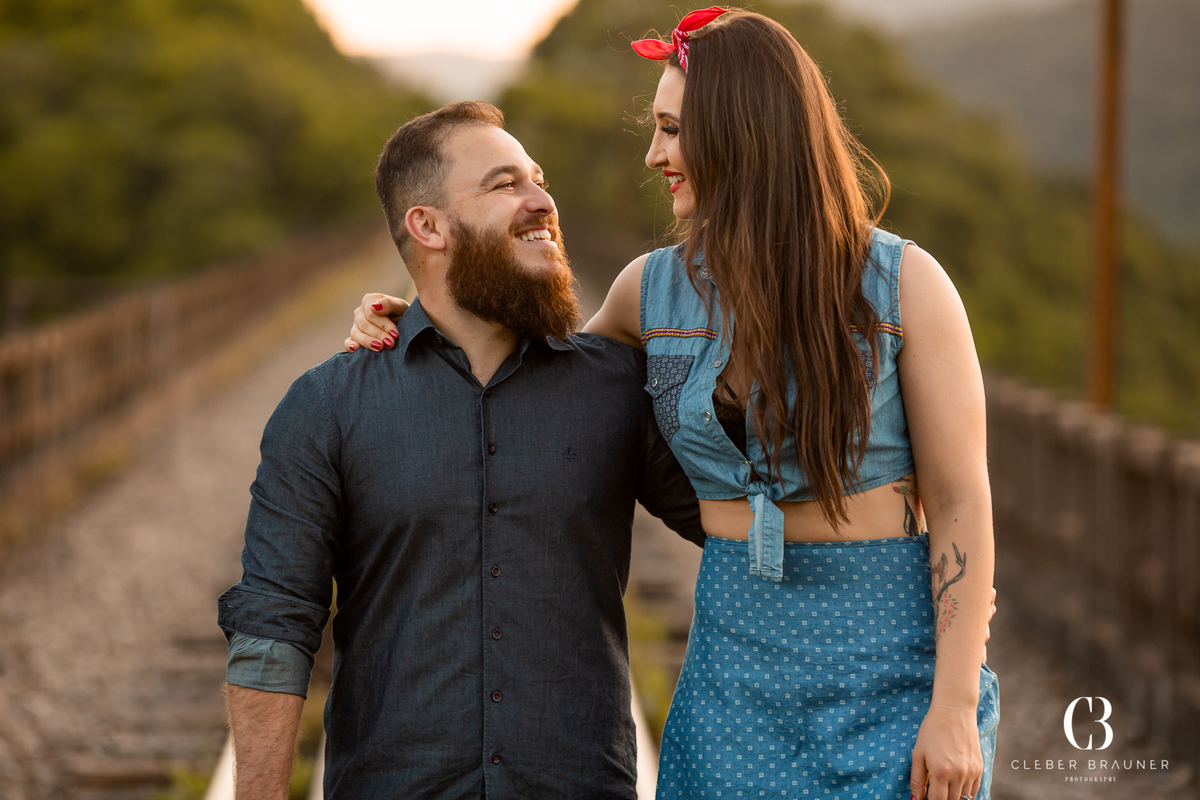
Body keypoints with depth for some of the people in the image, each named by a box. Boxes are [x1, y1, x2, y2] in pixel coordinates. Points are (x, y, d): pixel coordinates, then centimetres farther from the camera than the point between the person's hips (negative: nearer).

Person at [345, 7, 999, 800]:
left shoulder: (903, 283, -9)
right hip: (737, 659, 4)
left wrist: (955, 710, -12)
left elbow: (961, 503, -8)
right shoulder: (655, 290, 4)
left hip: (896, 662, -4)